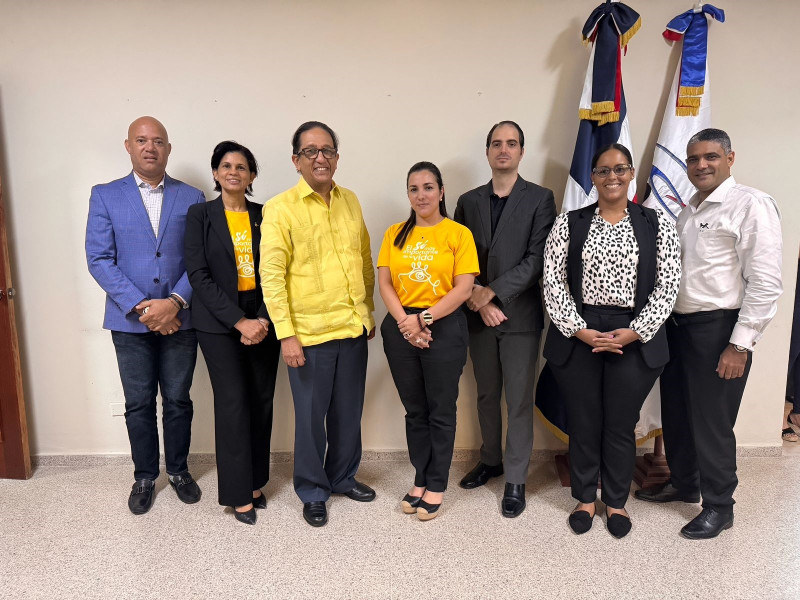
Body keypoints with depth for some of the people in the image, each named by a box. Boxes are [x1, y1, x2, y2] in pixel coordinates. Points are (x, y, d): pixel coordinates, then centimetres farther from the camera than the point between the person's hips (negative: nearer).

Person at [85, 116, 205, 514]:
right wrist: (140, 306, -14)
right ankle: (144, 477, 28)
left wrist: (175, 302, -16)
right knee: (139, 404, 10)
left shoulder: (192, 198, 4)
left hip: (180, 318, 0)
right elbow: (99, 258, -4)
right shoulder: (105, 196, 3)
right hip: (130, 320, 0)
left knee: (178, 400, 11)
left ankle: (178, 470, 30)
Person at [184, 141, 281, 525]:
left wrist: (264, 320, -9)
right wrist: (239, 322, -14)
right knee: (233, 403, -3)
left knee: (262, 402, 6)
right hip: (218, 322, -3)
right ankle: (239, 494, 12)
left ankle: (256, 482, 24)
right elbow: (198, 274, -7)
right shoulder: (200, 215, 1)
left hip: (262, 319, 3)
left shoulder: (264, 216, 7)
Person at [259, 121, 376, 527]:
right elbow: (271, 275, -11)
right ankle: (313, 492, 29)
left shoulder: (350, 201, 8)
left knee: (349, 411, 17)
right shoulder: (280, 208, -8)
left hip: (354, 329, 5)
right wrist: (286, 334, -14)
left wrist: (369, 314, 14)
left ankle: (343, 476, 39)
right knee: (311, 416, 9)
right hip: (309, 334, -5)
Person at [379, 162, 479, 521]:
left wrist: (423, 319, -14)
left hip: (443, 328, -3)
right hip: (401, 328, 4)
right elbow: (384, 284, 3)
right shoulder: (395, 234, 9)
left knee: (441, 411, 7)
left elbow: (463, 289, -9)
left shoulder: (458, 233, -3)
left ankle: (436, 486, 23)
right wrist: (404, 322, -10)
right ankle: (420, 480, 29)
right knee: (414, 410, 14)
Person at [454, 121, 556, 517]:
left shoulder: (540, 199, -2)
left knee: (519, 400, 4)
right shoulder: (469, 201, 9)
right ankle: (490, 460, 35)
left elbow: (537, 259, -10)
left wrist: (492, 291, -15)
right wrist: (478, 300, -8)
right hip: (478, 315, 4)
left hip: (520, 315, -3)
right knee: (486, 394, 16)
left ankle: (515, 479, 18)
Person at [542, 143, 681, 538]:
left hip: (634, 339, 0)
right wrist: (580, 330, -11)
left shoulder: (657, 225, 4)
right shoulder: (569, 223, 3)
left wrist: (633, 333, -10)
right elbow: (554, 283, -2)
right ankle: (585, 498, 30)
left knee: (621, 425, 10)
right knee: (583, 423, 10)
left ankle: (616, 502, 31)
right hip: (578, 337, 0)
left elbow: (667, 286, -1)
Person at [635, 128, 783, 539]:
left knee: (711, 422, 3)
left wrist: (740, 343, -17)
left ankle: (718, 507, 23)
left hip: (718, 330, -7)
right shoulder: (688, 211, 14)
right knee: (675, 412, 17)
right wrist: (662, 322, 11)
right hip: (677, 325, 7)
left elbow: (765, 282, -15)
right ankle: (683, 483, 38)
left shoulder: (751, 205, -9)